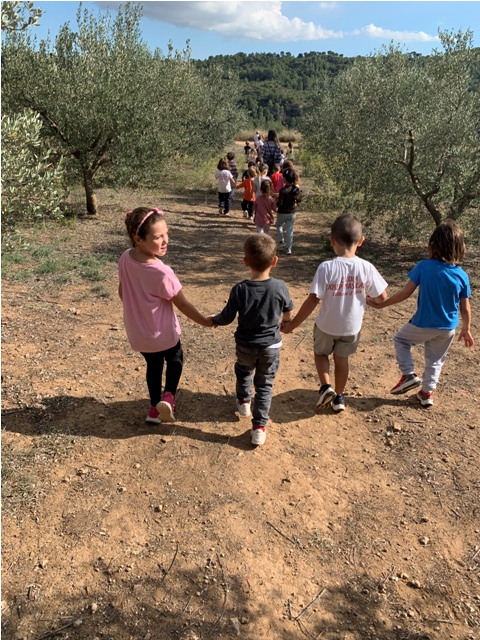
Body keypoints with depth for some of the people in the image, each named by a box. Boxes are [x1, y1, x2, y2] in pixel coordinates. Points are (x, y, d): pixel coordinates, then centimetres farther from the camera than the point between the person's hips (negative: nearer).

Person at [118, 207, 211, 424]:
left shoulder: (125, 258, -13)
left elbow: (122, 292, 2)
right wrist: (205, 321, -4)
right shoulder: (162, 273, -33)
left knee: (153, 366, 28)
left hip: (137, 332, 5)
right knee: (175, 360, 26)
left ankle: (155, 408, 40)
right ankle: (168, 396, 7)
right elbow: (183, 304, -20)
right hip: (162, 333, -5)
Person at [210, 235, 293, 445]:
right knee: (265, 385, 14)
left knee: (243, 371, 30)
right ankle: (259, 427, 16)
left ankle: (244, 402, 50)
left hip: (245, 345, 0)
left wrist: (213, 320, 9)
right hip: (271, 346, 0)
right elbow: (287, 312, 2)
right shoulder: (280, 287, -16)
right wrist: (286, 322, 25)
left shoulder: (239, 290, -21)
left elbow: (227, 318, -13)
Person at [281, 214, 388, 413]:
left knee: (320, 353, 26)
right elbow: (382, 297, -7)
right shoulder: (367, 268, -16)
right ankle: (338, 397, 36)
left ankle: (326, 387, 9)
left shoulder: (326, 267, -24)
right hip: (352, 326, 3)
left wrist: (293, 324, -16)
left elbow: (313, 300, -24)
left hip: (327, 325, -2)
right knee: (342, 359, 23)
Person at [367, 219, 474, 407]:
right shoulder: (462, 276, -10)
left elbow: (405, 293, -16)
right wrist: (466, 329, 13)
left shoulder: (424, 267, -18)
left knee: (400, 339, 25)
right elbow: (465, 309, -3)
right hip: (448, 328, 3)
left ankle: (409, 375, 12)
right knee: (435, 361, 23)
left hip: (423, 325, -3)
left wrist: (381, 304, -6)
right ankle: (427, 393, 36)